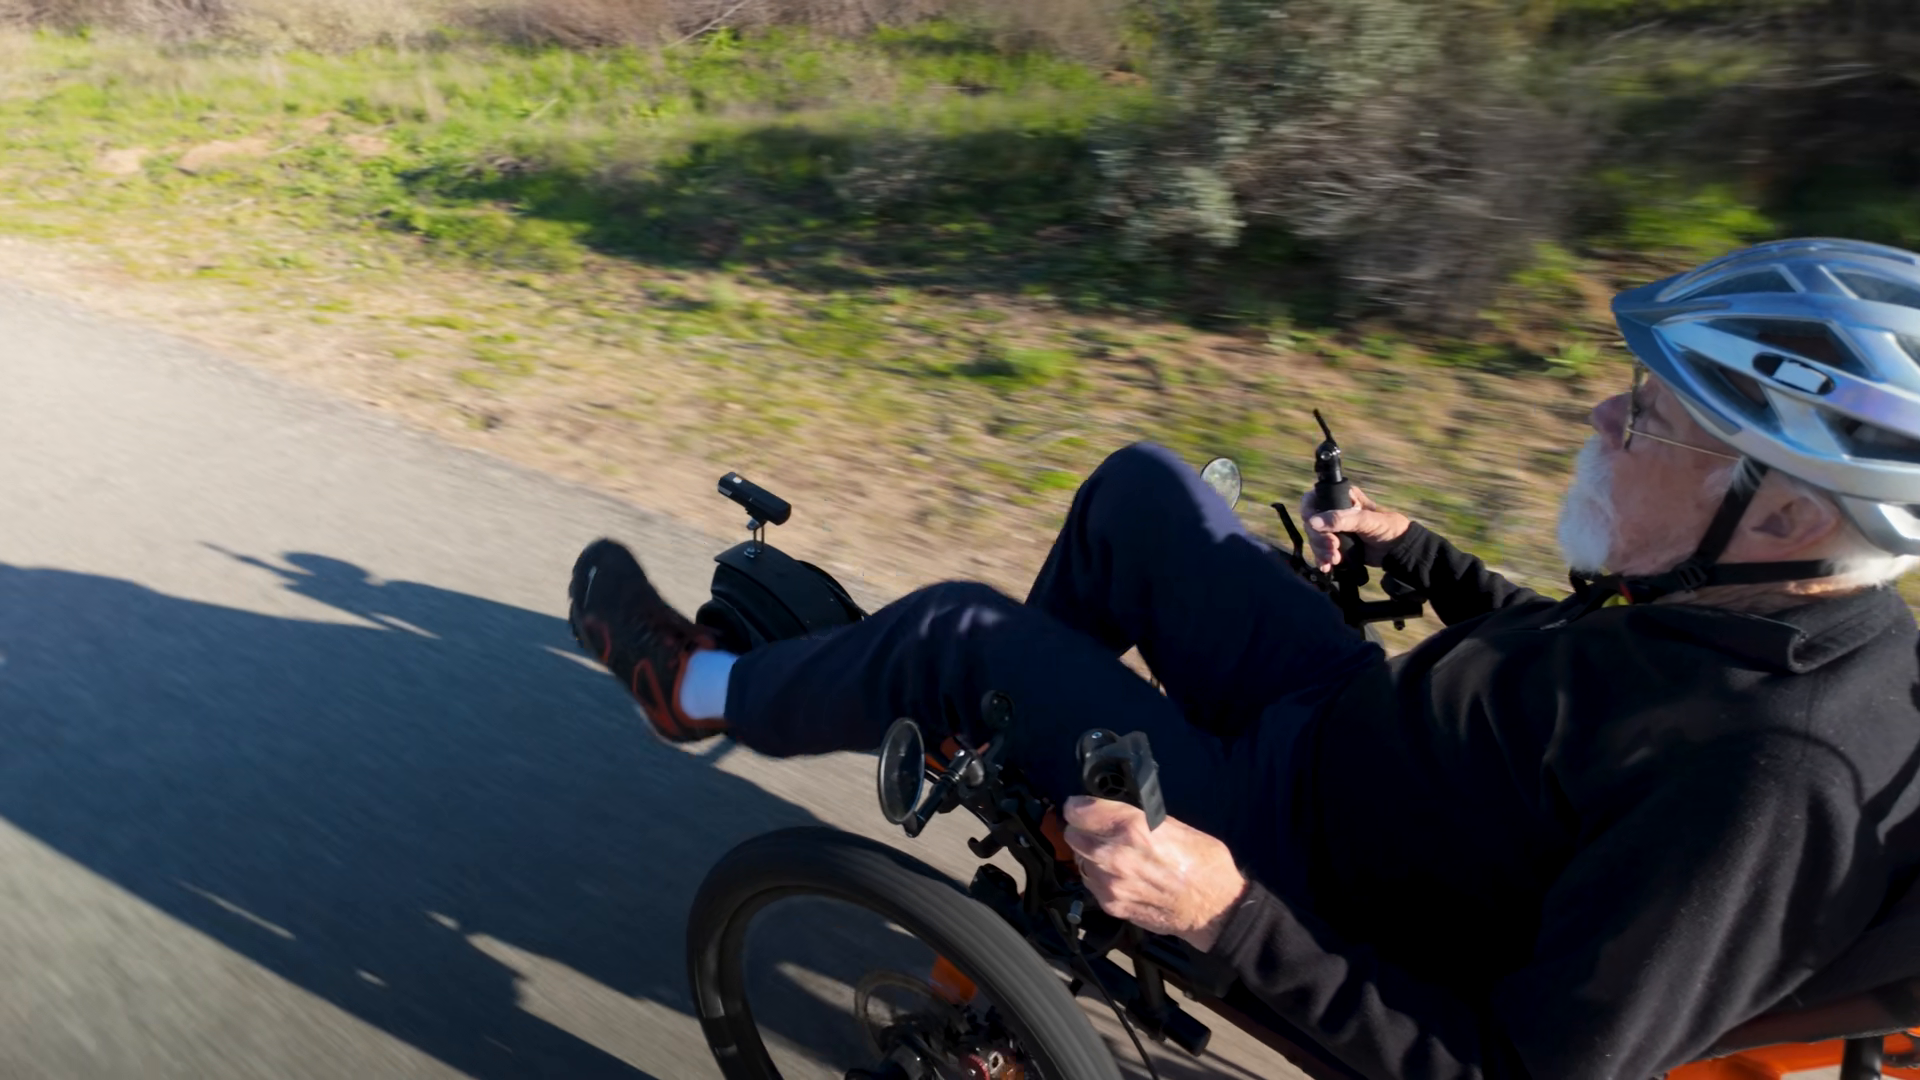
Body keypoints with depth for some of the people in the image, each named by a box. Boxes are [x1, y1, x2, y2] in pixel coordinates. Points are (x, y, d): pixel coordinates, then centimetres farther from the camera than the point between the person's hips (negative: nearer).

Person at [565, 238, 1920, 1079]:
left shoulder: (1774, 785, -32)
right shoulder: (1810, 607, -6)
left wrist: (1229, 916, -35)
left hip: (1303, 863, -7)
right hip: (1354, 720, 8)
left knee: (965, 633, -12)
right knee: (1142, 486, 8)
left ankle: (704, 690, 18)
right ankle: (1021, 732, 30)